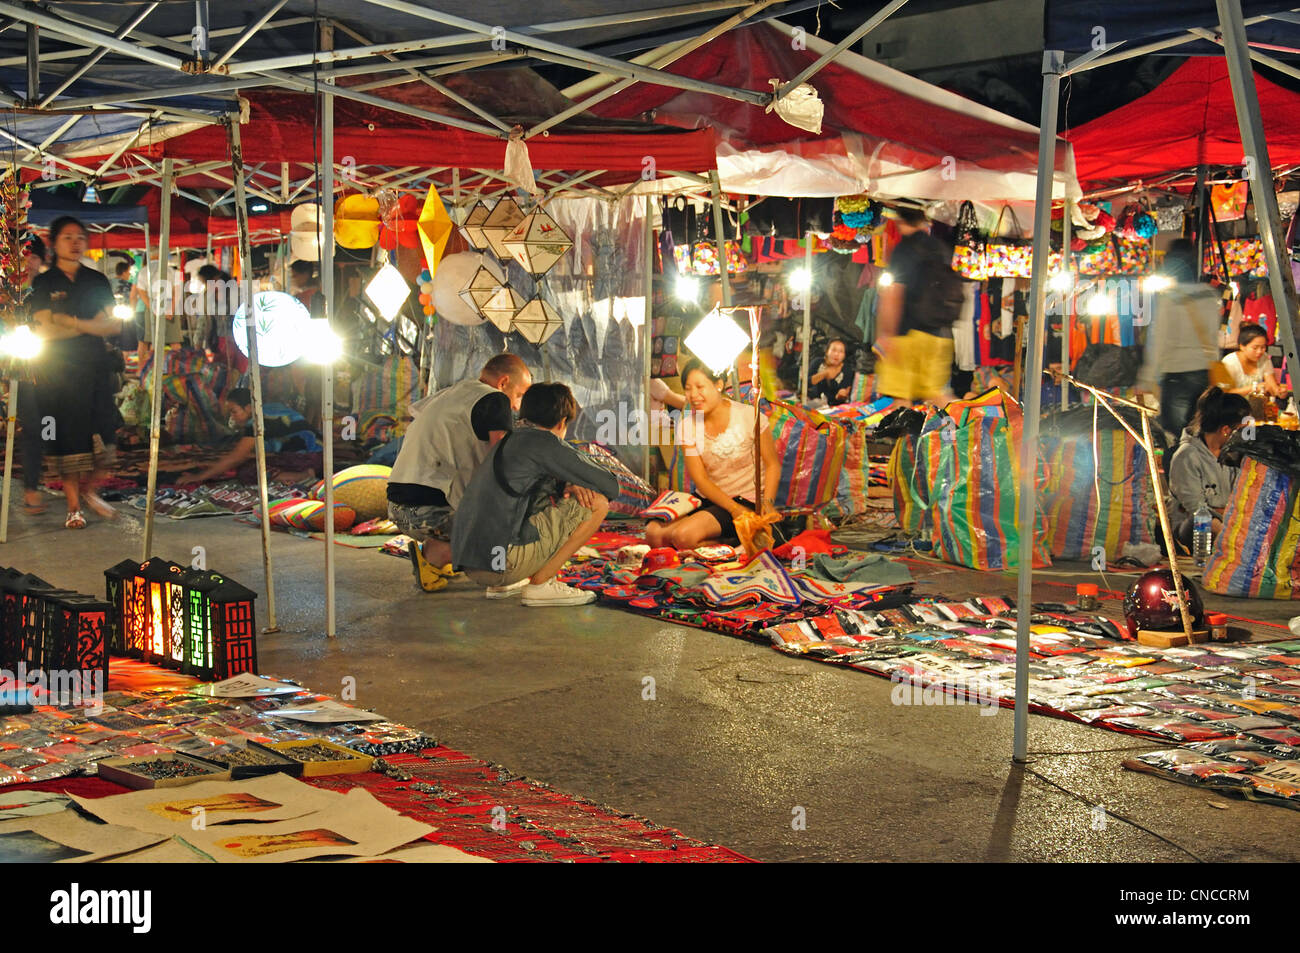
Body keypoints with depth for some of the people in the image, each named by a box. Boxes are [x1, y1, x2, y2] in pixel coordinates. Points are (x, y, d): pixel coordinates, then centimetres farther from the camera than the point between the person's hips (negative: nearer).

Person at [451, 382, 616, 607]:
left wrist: (568, 486, 14)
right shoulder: (544, 442, -3)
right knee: (598, 503, -1)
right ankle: (540, 584, -2)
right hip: (503, 559, -9)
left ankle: (505, 583, 16)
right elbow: (610, 487, -1)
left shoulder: (508, 440, 22)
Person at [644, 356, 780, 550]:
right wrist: (734, 509, -18)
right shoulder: (688, 425, -1)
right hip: (707, 498, 5)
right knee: (653, 531, -18)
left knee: (684, 535, -30)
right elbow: (700, 479, -5)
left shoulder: (749, 416, -11)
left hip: (746, 500, -5)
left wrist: (767, 503, -20)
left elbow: (772, 465, -4)